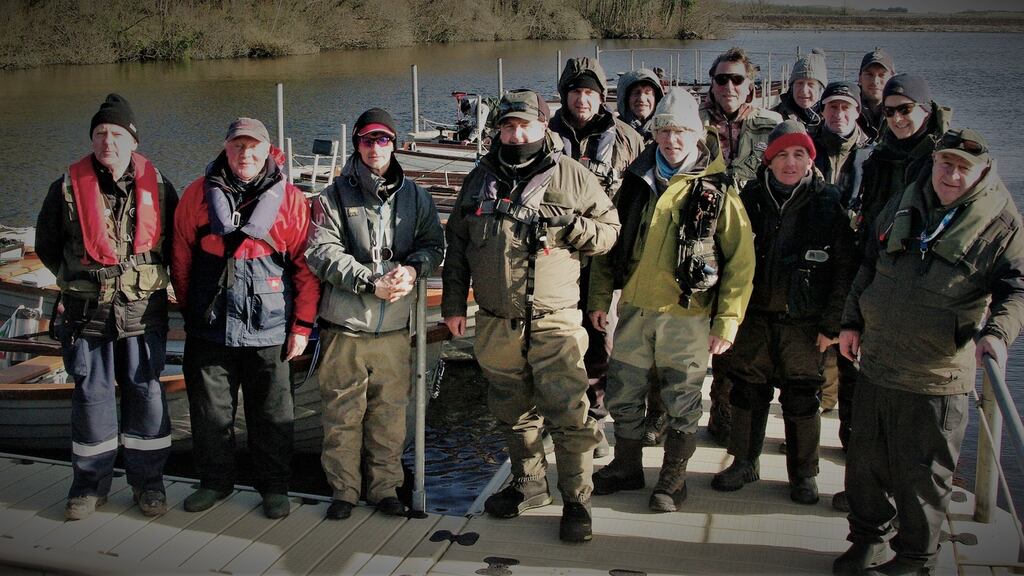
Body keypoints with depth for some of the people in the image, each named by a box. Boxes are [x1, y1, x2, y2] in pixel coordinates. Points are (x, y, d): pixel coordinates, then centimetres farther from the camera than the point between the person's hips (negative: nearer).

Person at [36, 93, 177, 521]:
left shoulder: (156, 185, 1)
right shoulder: (69, 187, -1)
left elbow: (176, 241, 14)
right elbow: (46, 244, 12)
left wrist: (151, 276, 6)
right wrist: (78, 280, 9)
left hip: (143, 311, 0)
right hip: (87, 312, 0)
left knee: (146, 392, 6)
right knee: (91, 394, 7)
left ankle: (148, 482, 19)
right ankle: (90, 484, 20)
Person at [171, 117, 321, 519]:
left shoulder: (290, 199, -1)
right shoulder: (199, 194, 4)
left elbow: (306, 265, -1)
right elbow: (182, 259, 11)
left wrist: (302, 325, -4)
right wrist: (191, 310, 12)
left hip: (268, 329, -2)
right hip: (209, 328, 2)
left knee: (271, 413, 8)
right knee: (210, 410, 12)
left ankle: (274, 486, 22)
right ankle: (215, 480, 29)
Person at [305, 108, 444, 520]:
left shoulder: (415, 196, 11)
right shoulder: (334, 197, 1)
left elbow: (434, 244, 10)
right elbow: (323, 253, -8)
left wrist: (413, 269, -11)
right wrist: (371, 282, -16)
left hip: (394, 325, 2)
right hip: (345, 324, -2)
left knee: (390, 410, 7)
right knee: (342, 411, 3)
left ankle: (385, 486, 21)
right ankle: (343, 489, 17)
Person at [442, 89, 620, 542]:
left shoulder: (574, 177, -1)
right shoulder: (480, 180, 10)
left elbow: (610, 231, 4)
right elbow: (456, 245, 15)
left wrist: (573, 226, -16)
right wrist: (453, 304, 12)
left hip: (554, 321, -4)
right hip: (496, 322, 4)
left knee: (569, 414, -8)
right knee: (513, 410, 16)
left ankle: (576, 501, 5)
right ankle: (528, 483, 34)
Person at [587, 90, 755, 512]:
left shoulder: (717, 191, -6)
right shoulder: (637, 182, 6)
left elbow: (741, 259, -6)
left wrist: (727, 320, -11)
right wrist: (600, 296, 9)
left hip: (686, 315, -4)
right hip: (634, 308, 4)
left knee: (681, 403, 7)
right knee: (622, 395, 14)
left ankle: (673, 479, 24)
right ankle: (627, 467, 33)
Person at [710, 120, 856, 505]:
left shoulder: (828, 203, -5)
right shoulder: (752, 197, 2)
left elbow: (844, 268, -5)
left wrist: (831, 324, -8)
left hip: (805, 322, -2)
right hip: (755, 317, 2)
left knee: (802, 399, 7)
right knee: (748, 392, 11)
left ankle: (803, 474, 23)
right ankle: (744, 463, 28)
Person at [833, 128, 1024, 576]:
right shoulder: (902, 205, 7)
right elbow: (869, 266, 17)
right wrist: (852, 321, 14)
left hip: (938, 377, -4)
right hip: (876, 362, 5)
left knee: (921, 475, 7)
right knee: (866, 463, 16)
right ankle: (868, 538, 36)